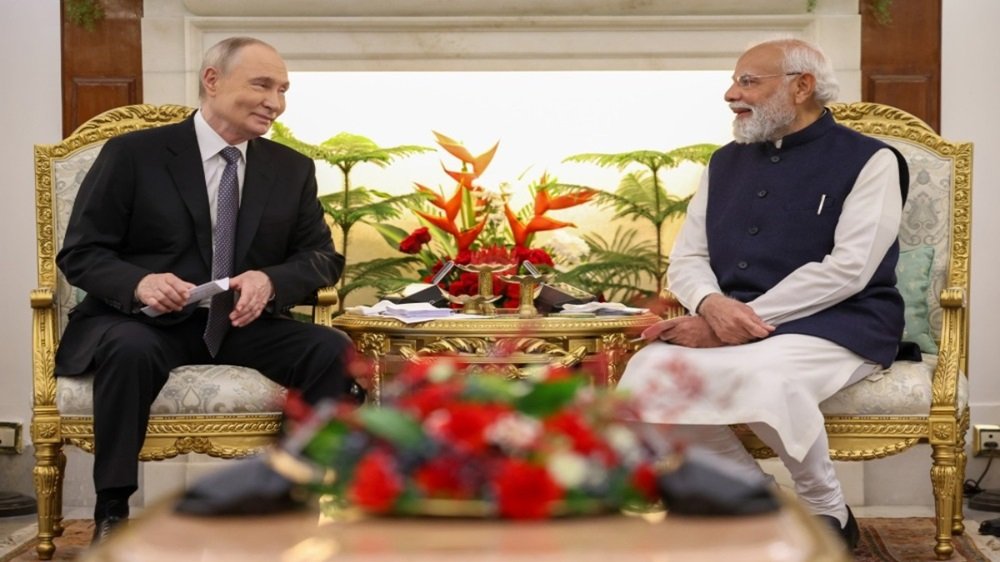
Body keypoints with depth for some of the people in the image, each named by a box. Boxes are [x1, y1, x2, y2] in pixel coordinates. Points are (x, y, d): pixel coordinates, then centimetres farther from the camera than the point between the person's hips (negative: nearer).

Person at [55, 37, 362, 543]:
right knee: (130, 350, -38)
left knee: (334, 351, -23)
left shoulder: (292, 168, 10)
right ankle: (112, 512, -23)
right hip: (144, 321, -3)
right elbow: (79, 253, -3)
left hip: (244, 324, 3)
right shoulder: (133, 153, -2)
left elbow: (323, 258, 8)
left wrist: (271, 281, -16)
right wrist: (139, 283, -26)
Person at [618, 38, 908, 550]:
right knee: (647, 372, -26)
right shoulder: (725, 163, 18)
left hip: (836, 327, -5)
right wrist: (712, 305, -12)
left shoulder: (868, 160, 0)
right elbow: (686, 258, 13)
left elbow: (848, 269, -12)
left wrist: (743, 319, -18)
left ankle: (827, 512, -10)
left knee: (763, 380, -38)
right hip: (728, 327, 5)